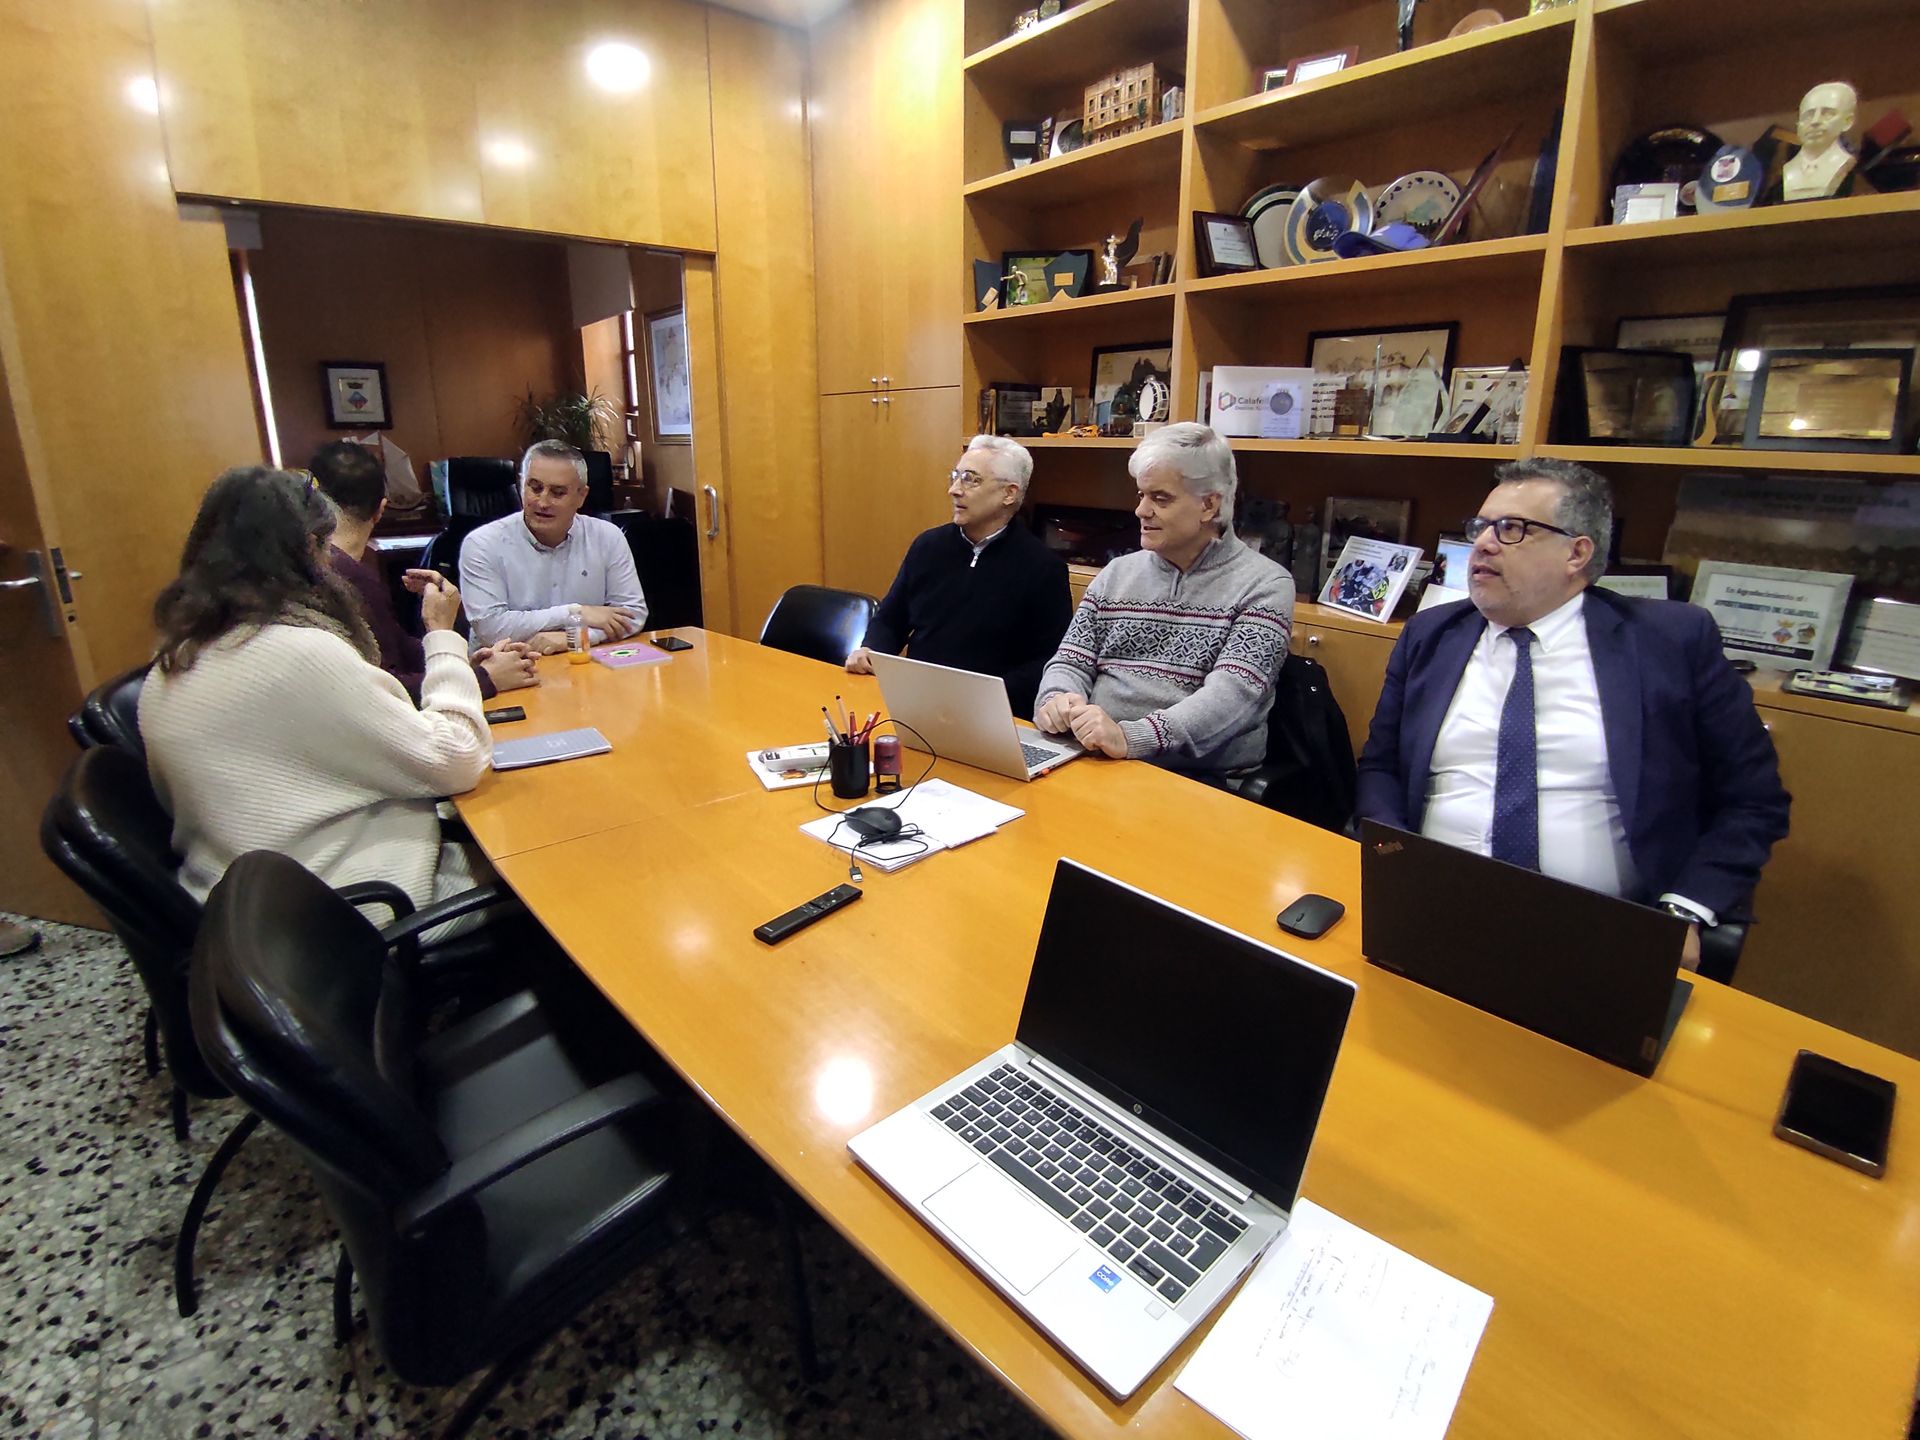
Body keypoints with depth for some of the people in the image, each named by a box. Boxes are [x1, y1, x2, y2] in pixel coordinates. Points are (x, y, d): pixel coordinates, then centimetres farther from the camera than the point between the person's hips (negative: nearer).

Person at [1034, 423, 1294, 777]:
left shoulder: (1264, 585, -2)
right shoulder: (1116, 573, 14)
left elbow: (1233, 694, -15)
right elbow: (1071, 662, 11)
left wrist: (1131, 737, -30)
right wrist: (1058, 700, -15)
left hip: (1206, 782, -4)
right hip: (1097, 764, 5)